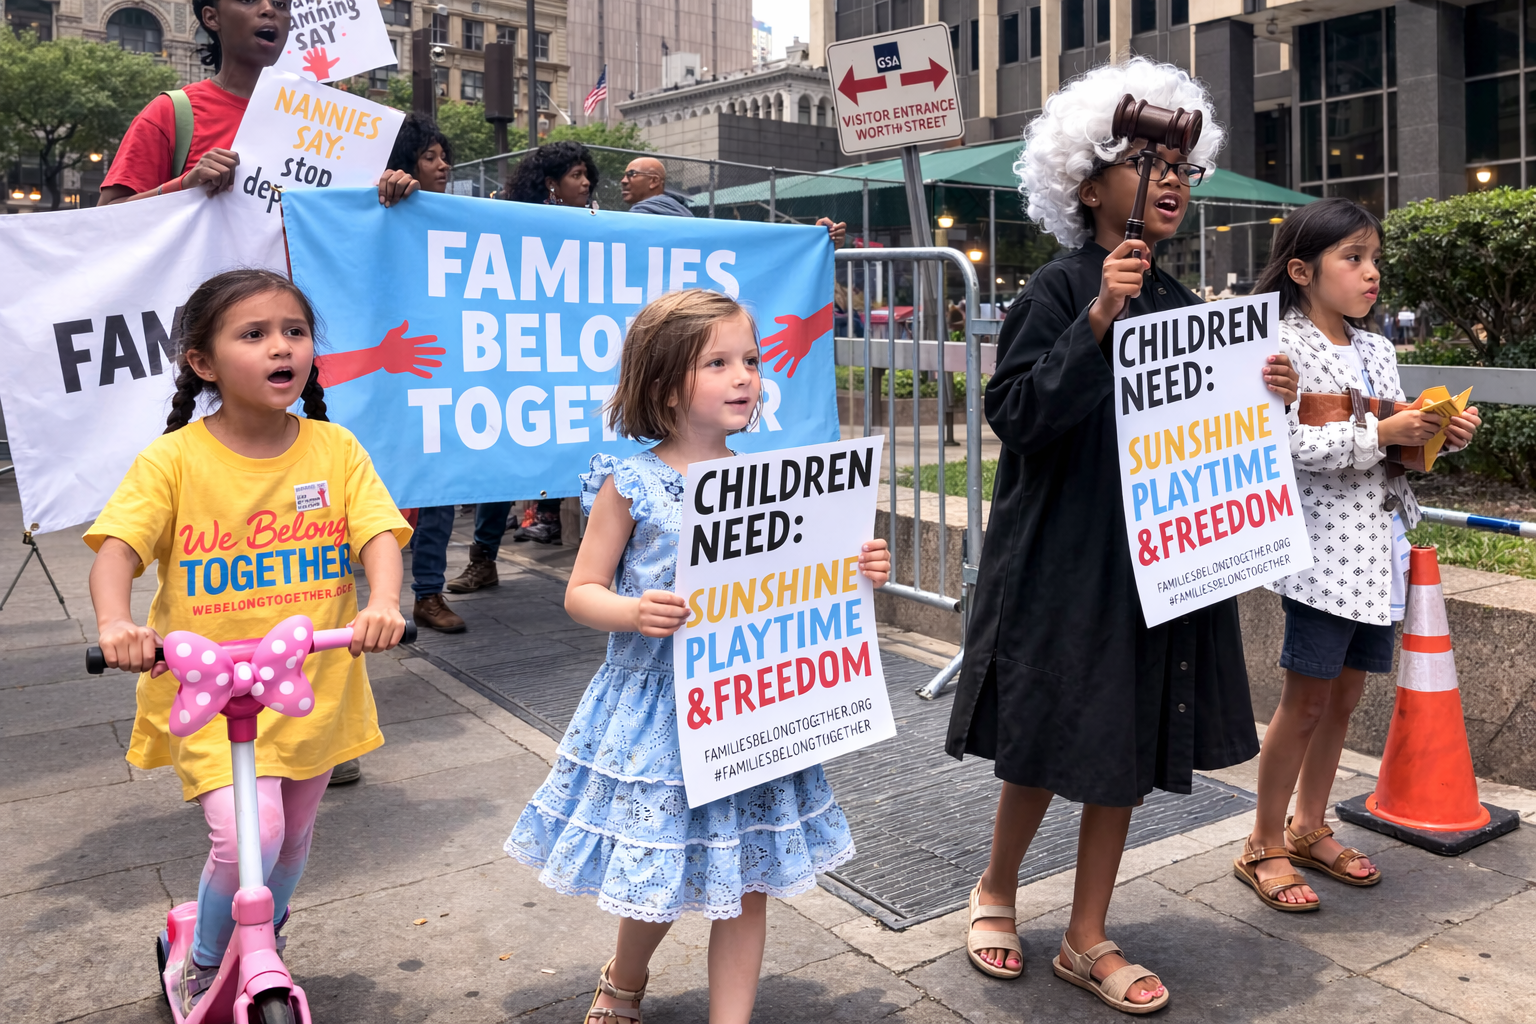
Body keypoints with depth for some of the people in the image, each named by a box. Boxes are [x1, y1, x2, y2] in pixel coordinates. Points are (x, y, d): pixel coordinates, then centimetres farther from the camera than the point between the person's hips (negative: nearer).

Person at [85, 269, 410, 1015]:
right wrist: (115, 623, -33)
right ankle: (202, 966, 15)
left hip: (314, 686, 3)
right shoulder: (173, 458, -8)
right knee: (246, 836, -18)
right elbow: (117, 546, -13)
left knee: (292, 841, 18)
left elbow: (380, 534, -11)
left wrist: (384, 603, -31)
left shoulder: (335, 448, -3)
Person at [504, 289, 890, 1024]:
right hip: (656, 705, -3)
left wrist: (857, 573, -8)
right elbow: (581, 591, -5)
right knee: (657, 877, 11)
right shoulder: (631, 484, -10)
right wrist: (631, 613, -24)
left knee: (746, 882, 11)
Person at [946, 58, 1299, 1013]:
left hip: (1161, 562, 7)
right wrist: (1097, 319, -28)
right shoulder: (1059, 289, -10)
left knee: (1130, 754, 11)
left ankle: (1088, 940, 27)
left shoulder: (1181, 301, 10)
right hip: (1066, 561, -6)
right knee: (1049, 752, 6)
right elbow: (1017, 413, -21)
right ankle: (996, 889, 34)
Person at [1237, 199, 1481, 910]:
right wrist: (1380, 434, -22)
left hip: (1381, 542, 8)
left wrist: (1443, 435, 0)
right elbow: (1287, 445, -19)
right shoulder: (1283, 345, -9)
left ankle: (1309, 829, 29)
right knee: (1306, 700, -1)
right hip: (1325, 547, -8)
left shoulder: (1377, 350, 15)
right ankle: (1263, 846, 13)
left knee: (1343, 696, 14)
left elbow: (1399, 439, 19)